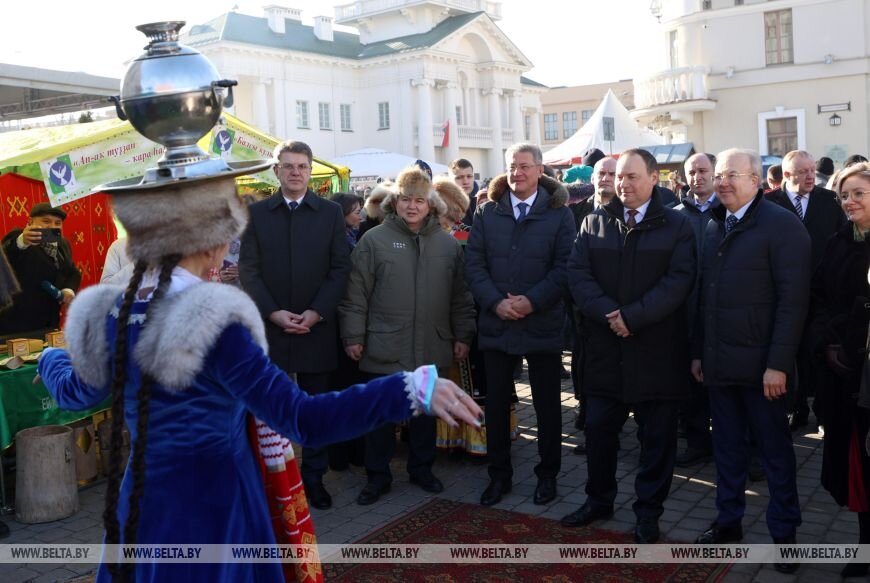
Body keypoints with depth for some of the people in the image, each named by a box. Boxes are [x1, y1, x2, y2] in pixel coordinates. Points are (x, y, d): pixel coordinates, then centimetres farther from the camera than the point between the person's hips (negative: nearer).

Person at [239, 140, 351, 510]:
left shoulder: (330, 212, 5)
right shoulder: (256, 213, 5)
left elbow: (341, 268, 0)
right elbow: (248, 270, 0)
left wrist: (316, 313, -10)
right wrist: (274, 312, -12)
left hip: (316, 328, 0)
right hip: (268, 327, 0)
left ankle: (314, 477, 20)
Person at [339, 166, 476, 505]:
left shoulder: (448, 244, 7)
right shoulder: (374, 240, -2)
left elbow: (460, 296, 10)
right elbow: (356, 293, -3)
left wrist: (463, 336, 7)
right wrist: (353, 336, -6)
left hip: (431, 347, 3)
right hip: (384, 347, -2)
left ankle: (421, 468, 31)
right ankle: (377, 476, 19)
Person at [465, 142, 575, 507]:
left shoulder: (559, 214, -1)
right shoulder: (487, 212, 6)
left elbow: (564, 266, -8)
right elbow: (473, 263, 1)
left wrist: (532, 301, -18)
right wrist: (495, 302, -12)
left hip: (543, 324, -2)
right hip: (496, 323, 2)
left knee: (547, 404, 9)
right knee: (496, 402, 10)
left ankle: (548, 474, 25)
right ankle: (499, 474, 25)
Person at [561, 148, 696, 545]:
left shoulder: (677, 226, 0)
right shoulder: (594, 222, 8)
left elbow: (679, 280, -11)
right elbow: (578, 274, -1)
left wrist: (632, 316, -19)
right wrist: (608, 314, -16)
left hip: (657, 349, -2)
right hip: (605, 347, 3)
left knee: (657, 437, 8)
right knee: (598, 429, 11)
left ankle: (649, 513, 23)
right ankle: (599, 499, 30)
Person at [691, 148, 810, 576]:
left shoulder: (782, 225, -9)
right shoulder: (713, 227, 11)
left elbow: (793, 299, -14)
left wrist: (778, 363, -18)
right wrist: (698, 351, 9)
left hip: (759, 363, -5)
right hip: (718, 362, 6)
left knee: (775, 449, 8)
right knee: (727, 446, 14)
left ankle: (784, 532, 22)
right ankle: (728, 521, 27)